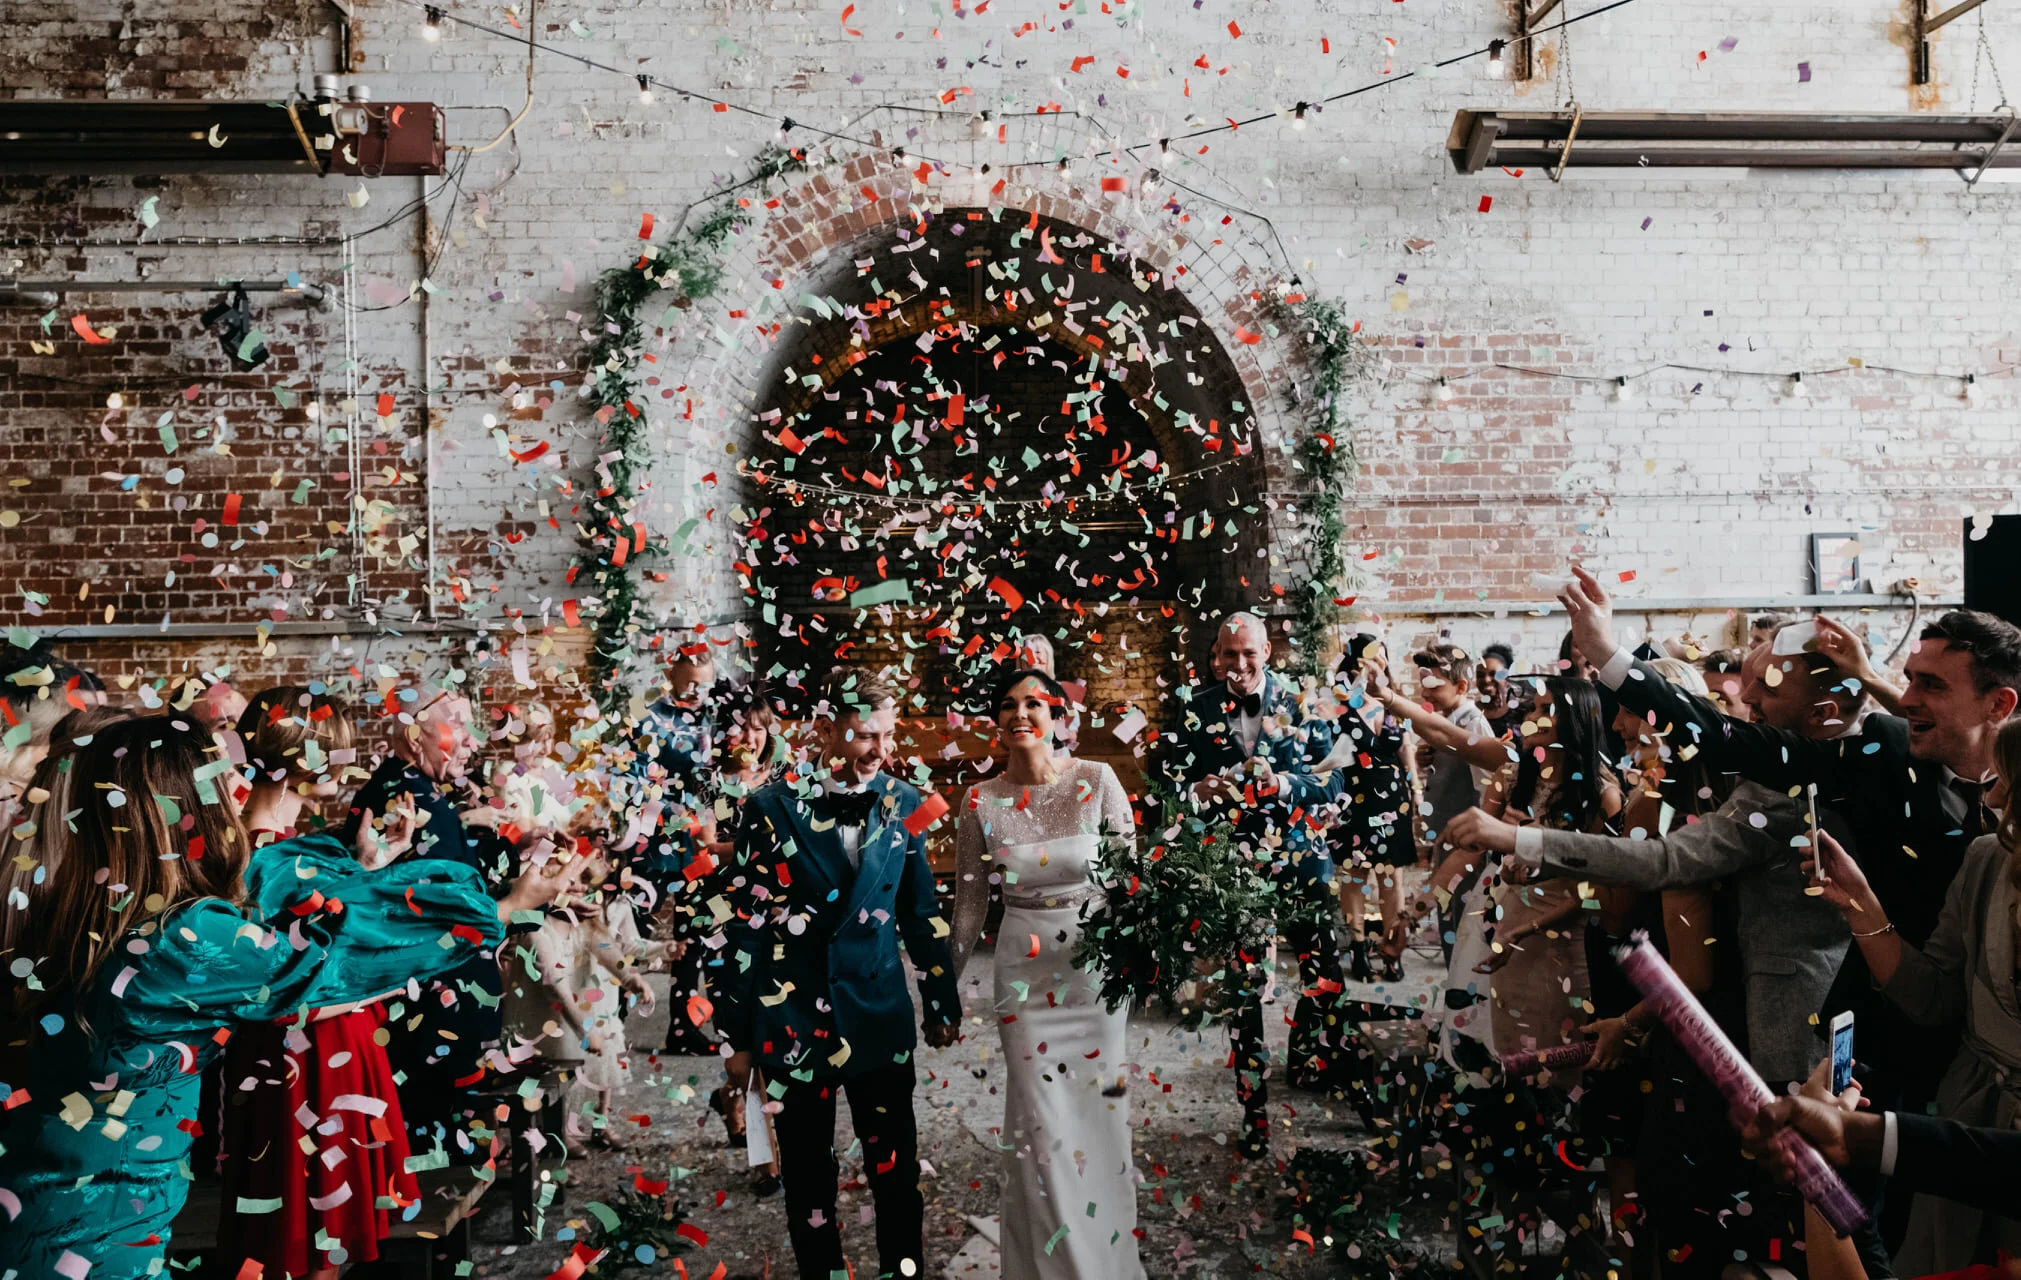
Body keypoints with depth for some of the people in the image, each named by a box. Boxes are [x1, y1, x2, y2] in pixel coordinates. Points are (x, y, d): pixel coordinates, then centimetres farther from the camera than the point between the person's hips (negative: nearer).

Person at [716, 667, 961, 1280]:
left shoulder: (903, 804, -1)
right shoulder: (773, 808, -9)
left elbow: (922, 914, 8)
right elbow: (746, 926, -5)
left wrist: (943, 1005, 12)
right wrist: (737, 1037, -3)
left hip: (881, 1017, 2)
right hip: (795, 1021, -2)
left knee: (897, 1173, 8)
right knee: (808, 1182, 11)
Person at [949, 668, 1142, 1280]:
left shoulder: (1096, 780, -7)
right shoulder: (981, 801, -4)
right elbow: (970, 900, 4)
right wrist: (947, 982, 6)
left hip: (1099, 959, 0)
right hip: (1024, 968, 0)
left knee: (1100, 1105, 6)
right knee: (1040, 1113, 2)